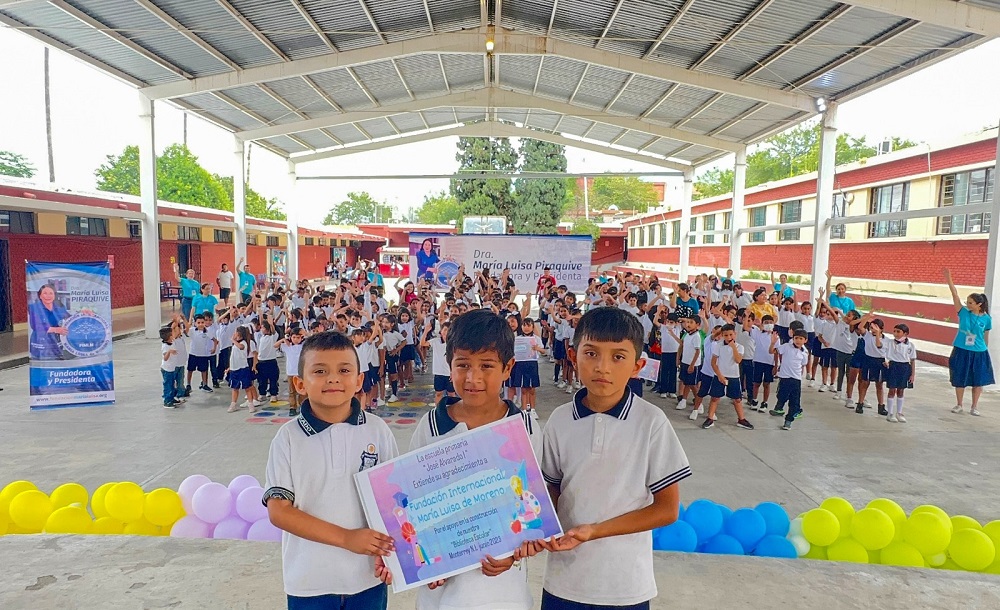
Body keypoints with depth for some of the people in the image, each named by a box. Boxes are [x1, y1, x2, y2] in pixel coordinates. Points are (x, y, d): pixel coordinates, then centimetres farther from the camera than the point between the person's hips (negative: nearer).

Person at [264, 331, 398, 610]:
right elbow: (279, 511, -11)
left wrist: (387, 553, -12)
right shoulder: (289, 437, -9)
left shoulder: (377, 431, -7)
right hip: (309, 581, -1)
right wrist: (346, 538, -19)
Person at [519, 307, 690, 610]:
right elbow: (553, 493, 4)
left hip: (625, 585, -2)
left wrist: (594, 531, -17)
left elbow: (667, 508, -9)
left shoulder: (651, 422, -13)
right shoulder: (560, 420, -6)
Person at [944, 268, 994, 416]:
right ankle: (959, 404, 24)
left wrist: (985, 349, 11)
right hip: (961, 351, 0)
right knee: (960, 380, 8)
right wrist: (949, 280, -21)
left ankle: (974, 407, 20)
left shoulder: (986, 319, -3)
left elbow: (986, 337, 7)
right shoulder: (964, 313, -4)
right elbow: (955, 296, -13)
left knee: (978, 381, 6)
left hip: (979, 353, 0)